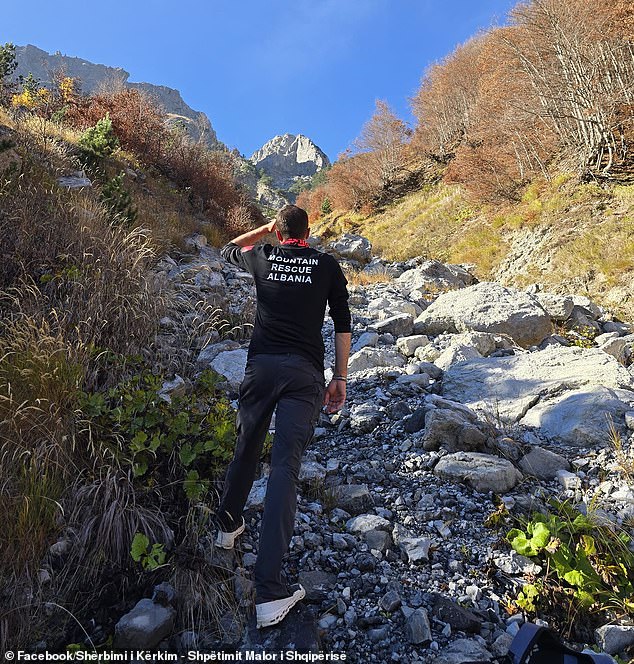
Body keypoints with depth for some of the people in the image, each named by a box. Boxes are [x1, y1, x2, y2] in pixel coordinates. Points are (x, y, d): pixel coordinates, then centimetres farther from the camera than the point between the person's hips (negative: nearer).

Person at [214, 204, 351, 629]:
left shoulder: (262, 258, 11)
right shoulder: (327, 266, 9)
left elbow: (229, 250, 34)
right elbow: (343, 325, 8)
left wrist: (267, 228, 38)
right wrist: (340, 378, 14)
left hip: (261, 366, 2)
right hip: (304, 372, -2)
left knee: (246, 450, 23)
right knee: (285, 469, -8)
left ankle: (228, 526, 44)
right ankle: (270, 591, -8)